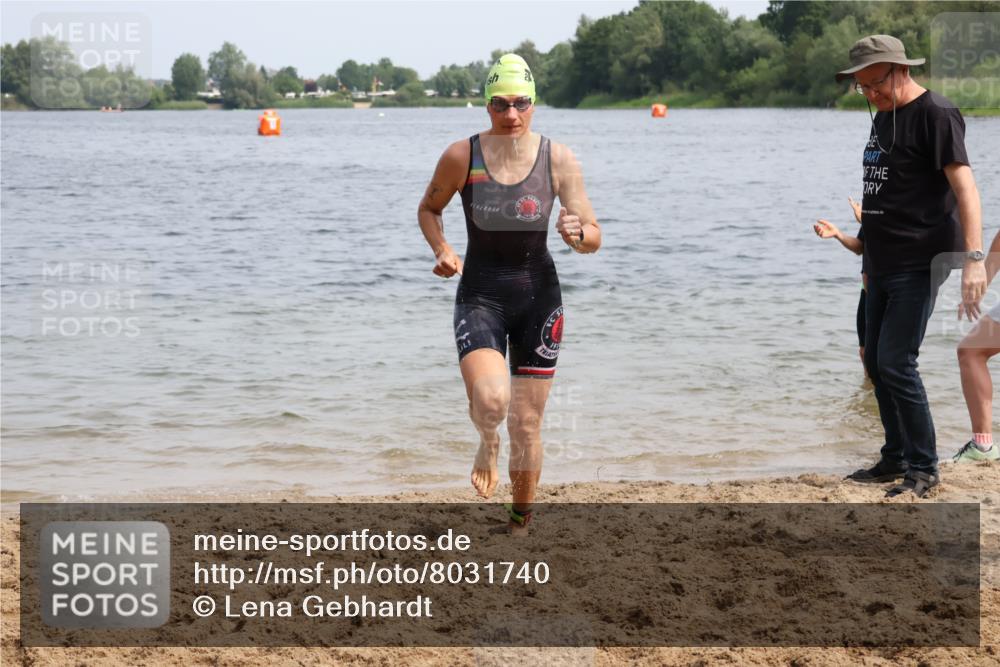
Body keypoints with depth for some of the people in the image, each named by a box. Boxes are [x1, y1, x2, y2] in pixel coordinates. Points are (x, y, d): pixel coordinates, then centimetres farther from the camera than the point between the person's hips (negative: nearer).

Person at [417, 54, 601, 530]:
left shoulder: (559, 160, -6)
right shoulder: (462, 156, -8)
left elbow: (594, 238, -2)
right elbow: (428, 209, 10)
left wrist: (578, 234, -25)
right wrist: (442, 249, -9)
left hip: (538, 297, 1)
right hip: (480, 294, -1)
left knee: (527, 426, 5)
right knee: (490, 398, -28)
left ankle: (520, 521, 28)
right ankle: (488, 444, 11)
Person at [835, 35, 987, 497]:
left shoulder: (935, 114, -13)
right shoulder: (883, 116, 14)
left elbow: (964, 186, -21)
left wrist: (974, 258, -31)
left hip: (919, 264, -9)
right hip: (883, 264, 9)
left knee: (896, 364, -13)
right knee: (876, 362, 12)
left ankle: (924, 470, -3)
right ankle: (895, 460, 24)